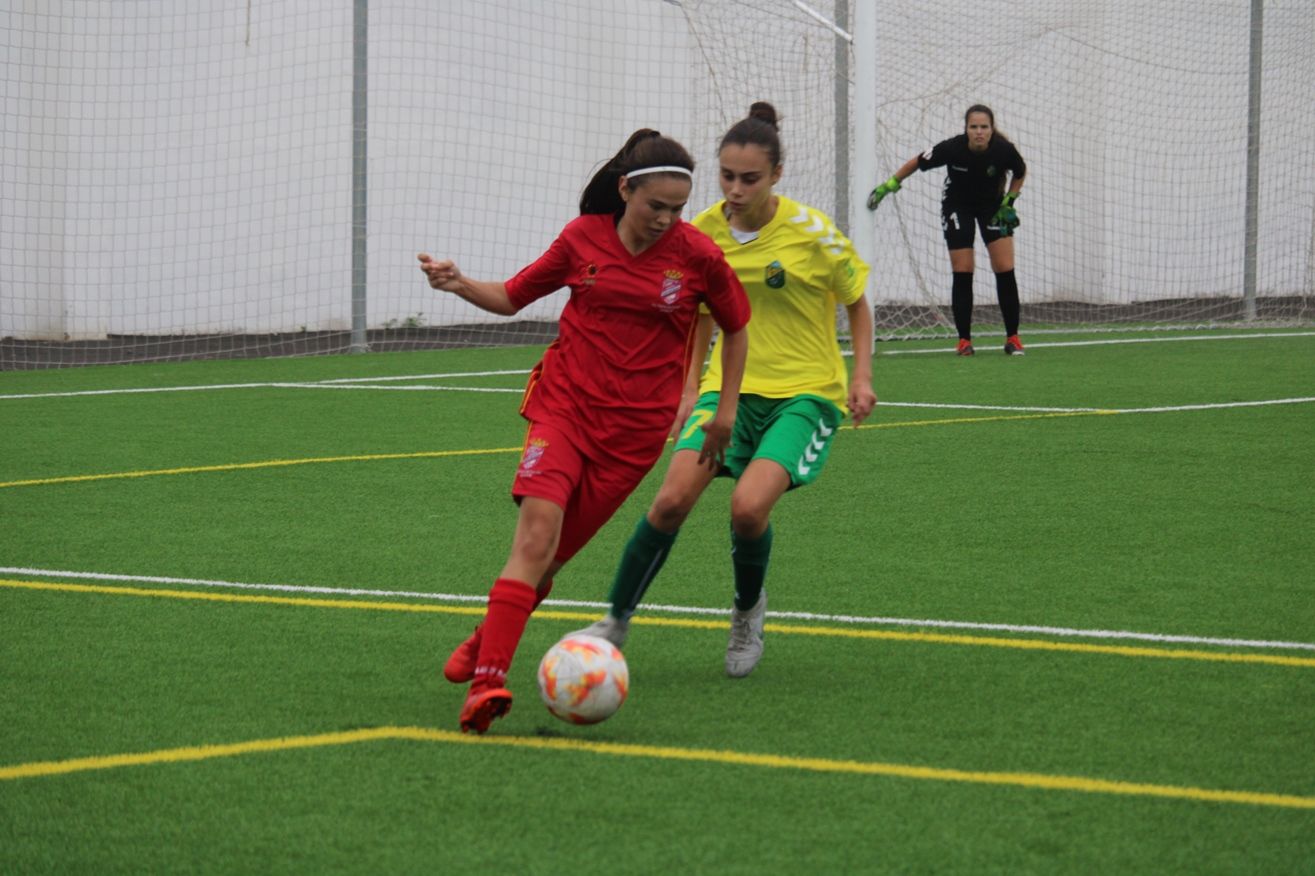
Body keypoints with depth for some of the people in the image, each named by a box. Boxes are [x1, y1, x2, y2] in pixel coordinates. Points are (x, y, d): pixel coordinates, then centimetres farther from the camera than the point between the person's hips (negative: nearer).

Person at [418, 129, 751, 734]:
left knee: (549, 555, -1)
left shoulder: (697, 256, -2)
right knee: (537, 529, -21)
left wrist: (727, 410, 14)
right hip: (564, 405, 0)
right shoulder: (583, 239, 0)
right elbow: (512, 298, 13)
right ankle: (487, 681, -25)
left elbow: (735, 327, 14)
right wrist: (460, 285, -6)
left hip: (635, 428, 0)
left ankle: (486, 641, 26)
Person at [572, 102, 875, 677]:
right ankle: (617, 621, 1)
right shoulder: (704, 232, -1)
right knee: (672, 500, -17)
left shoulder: (812, 233, -13)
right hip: (730, 387, 3)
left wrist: (861, 378, -7)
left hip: (806, 393, -3)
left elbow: (857, 305, 3)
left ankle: (748, 610, 7)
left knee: (748, 507, -25)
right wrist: (690, 387, 14)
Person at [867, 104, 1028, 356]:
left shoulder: (1004, 150, -25)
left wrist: (1009, 201, -9)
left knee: (1005, 269, -8)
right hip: (957, 206, -1)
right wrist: (890, 185, -7)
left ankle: (1012, 338, 2)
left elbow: (1020, 172, -1)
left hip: (993, 207, 1)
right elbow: (917, 163, -11)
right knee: (962, 272, -7)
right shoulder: (951, 149, -29)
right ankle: (964, 340, 2)